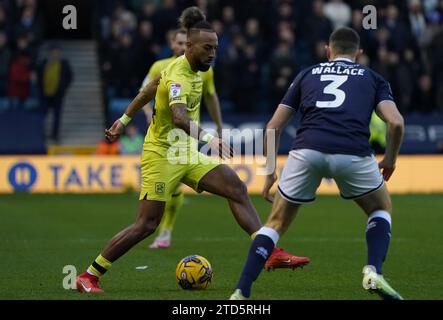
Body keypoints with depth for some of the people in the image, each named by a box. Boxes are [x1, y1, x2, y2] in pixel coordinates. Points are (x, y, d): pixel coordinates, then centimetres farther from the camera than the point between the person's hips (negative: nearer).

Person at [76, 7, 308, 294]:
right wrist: (209, 138, -57)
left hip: (187, 155, 9)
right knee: (146, 225, -10)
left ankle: (270, 253, -9)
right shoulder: (178, 77, -23)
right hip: (162, 155, -9)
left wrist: (123, 121, 26)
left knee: (237, 188, -6)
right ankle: (89, 276, 0)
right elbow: (179, 118, -44)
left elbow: (147, 92, 18)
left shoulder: (193, 69, 6)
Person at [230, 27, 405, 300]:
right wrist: (390, 160, 24)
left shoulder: (307, 74, 29)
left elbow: (274, 127, 24)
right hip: (353, 153, -1)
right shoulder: (373, 78, 25)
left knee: (276, 224, 20)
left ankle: (241, 292, 9)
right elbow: (396, 122, 8)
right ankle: (374, 271, 3)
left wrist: (271, 170, 33)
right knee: (382, 209, 27)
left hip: (307, 150, 1)